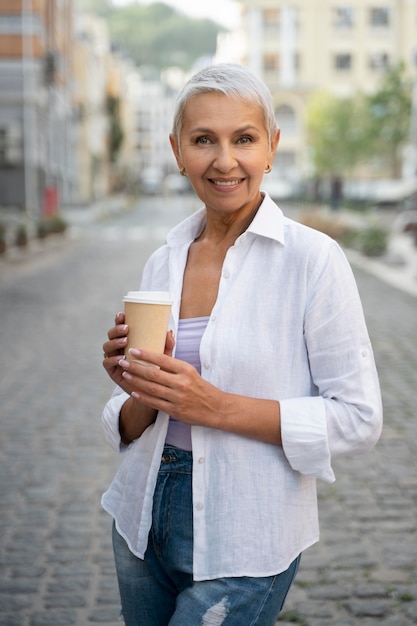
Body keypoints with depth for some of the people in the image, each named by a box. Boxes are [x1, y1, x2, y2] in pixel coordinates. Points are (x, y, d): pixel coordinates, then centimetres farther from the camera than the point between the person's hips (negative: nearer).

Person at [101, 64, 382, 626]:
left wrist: (217, 407, -22)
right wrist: (141, 397, -15)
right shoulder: (163, 262, 3)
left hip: (242, 547, -5)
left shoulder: (313, 258, -13)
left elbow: (359, 419, -14)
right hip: (145, 521, 6)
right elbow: (130, 427, 8)